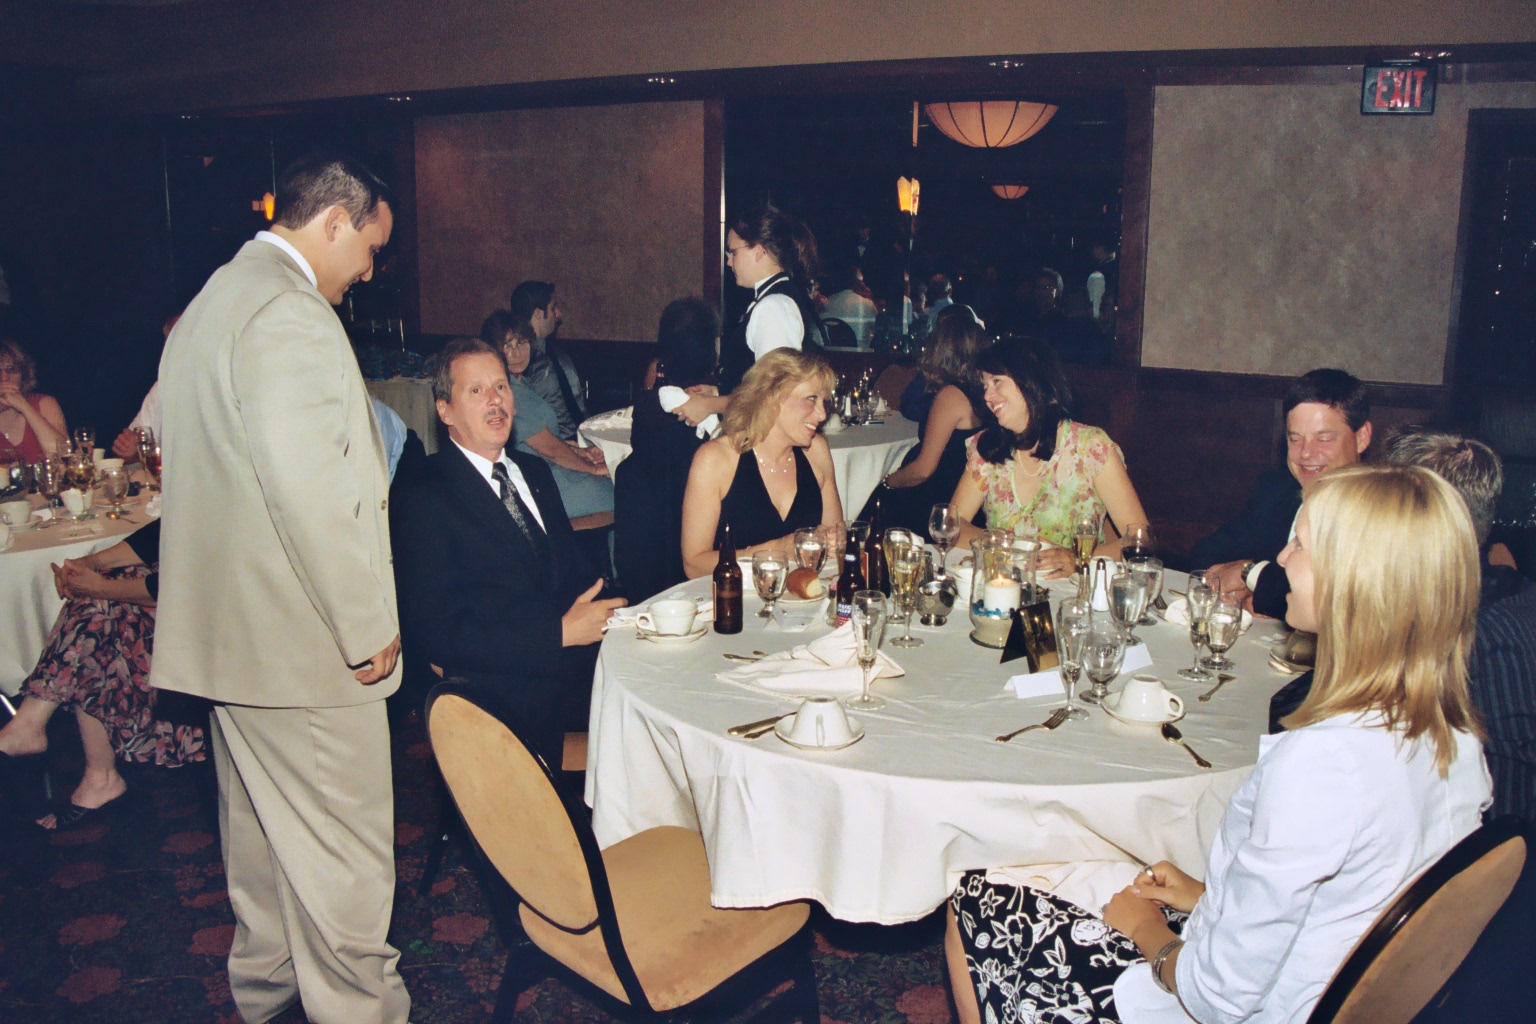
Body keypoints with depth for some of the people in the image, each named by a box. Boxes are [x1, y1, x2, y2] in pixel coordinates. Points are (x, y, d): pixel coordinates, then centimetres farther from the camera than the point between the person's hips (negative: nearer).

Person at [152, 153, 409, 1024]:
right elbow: (311, 491, -26)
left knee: (262, 821, 23)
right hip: (303, 639, -11)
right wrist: (366, 629, -19)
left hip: (231, 626, 11)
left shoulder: (214, 299, 14)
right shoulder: (289, 313, -20)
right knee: (341, 845, 3)